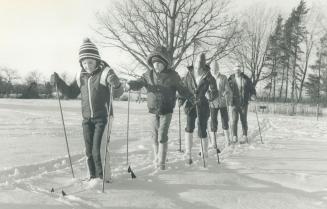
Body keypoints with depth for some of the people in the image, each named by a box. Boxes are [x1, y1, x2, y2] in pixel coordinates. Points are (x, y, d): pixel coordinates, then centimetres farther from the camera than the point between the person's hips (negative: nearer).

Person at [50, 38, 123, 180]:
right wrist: (58, 82, 4)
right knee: (89, 151, 12)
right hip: (87, 119, 6)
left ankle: (103, 177, 10)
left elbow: (118, 94, -15)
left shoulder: (105, 72, -12)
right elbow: (72, 93, 15)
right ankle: (93, 177, 27)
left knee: (98, 151, -7)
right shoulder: (81, 75, 5)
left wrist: (115, 84, -36)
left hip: (102, 117, -5)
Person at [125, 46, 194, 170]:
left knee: (162, 136, -7)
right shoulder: (148, 75, 0)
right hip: (153, 111, 3)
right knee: (155, 137, 11)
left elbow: (182, 89, 1)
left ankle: (162, 162, 6)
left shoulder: (172, 76, -6)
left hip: (166, 111, -3)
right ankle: (157, 158, 30)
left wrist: (192, 99, -11)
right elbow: (138, 83, -3)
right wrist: (130, 84, -25)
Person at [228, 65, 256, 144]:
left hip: (243, 103, 0)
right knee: (234, 120, -3)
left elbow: (251, 88, 6)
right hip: (234, 103, 0)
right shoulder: (231, 79, 0)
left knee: (243, 120, 4)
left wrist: (253, 95, -9)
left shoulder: (245, 79, 0)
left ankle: (245, 136, 15)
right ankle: (235, 137, 10)